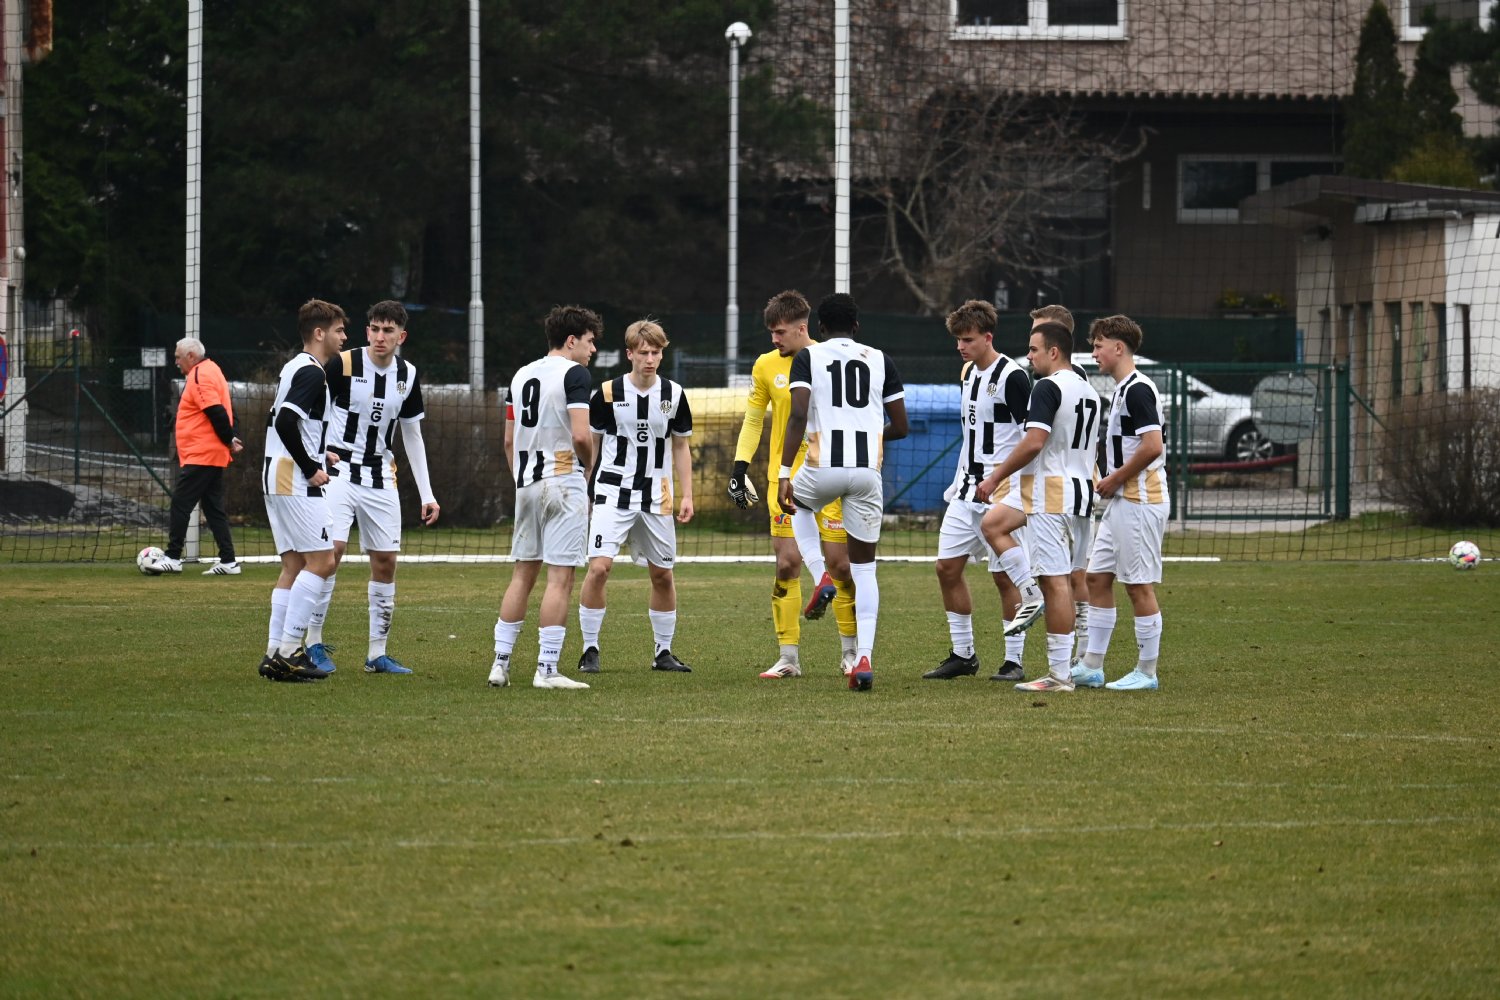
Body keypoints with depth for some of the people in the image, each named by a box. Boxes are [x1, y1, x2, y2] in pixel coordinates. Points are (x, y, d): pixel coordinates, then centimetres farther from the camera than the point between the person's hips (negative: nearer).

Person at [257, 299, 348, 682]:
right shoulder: (311, 373, -13)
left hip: (276, 476, 10)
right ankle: (288, 649, -12)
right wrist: (311, 469, -17)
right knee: (320, 561, -9)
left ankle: (276, 654, 7)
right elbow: (286, 421, -24)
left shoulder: (294, 368, 18)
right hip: (295, 482, -10)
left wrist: (316, 456, 18)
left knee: (294, 566, 10)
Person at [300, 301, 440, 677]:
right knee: (331, 552, -17)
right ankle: (313, 643, -7)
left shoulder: (408, 375, 5)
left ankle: (377, 653, 10)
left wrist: (426, 494, 10)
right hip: (339, 472, -5)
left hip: (381, 479, 5)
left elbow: (412, 437, 13)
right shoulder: (342, 364, -10)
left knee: (385, 562, 3)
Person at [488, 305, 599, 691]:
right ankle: (546, 669, -8)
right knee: (560, 578, -5)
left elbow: (509, 440, 16)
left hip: (527, 484, 7)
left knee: (522, 575, 13)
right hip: (563, 482, -7)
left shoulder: (521, 376, 13)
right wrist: (588, 461, 1)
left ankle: (500, 663, 10)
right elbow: (581, 434, -19)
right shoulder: (574, 374, -10)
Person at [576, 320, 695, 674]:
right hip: (613, 494, -3)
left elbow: (681, 447, 12)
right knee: (599, 567, -17)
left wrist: (687, 495, 6)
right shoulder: (607, 393, -5)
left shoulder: (674, 395, 3)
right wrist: (582, 491, 2)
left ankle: (664, 652, 22)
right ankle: (590, 650, -6)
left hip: (656, 498, 3)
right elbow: (590, 444, 5)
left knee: (662, 575, 8)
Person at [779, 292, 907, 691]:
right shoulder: (880, 360, 11)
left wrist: (784, 474, -10)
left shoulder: (808, 357, 3)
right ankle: (864, 657, -3)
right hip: (868, 470, 2)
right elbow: (900, 427, 12)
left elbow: (798, 415, -10)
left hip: (823, 467, -2)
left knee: (796, 503, 34)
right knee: (864, 568, 10)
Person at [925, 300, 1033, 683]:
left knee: (1004, 575, -4)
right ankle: (962, 655, 16)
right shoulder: (968, 373, 12)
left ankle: (1014, 661, 4)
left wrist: (1007, 482, -19)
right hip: (967, 490, 8)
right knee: (947, 567, 6)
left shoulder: (1012, 377, -14)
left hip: (1001, 492, -8)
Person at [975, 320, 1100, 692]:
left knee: (1054, 580, -8)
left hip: (1050, 490, -10)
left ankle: (1060, 674, -7)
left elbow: (1034, 442, -22)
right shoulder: (1088, 390, 14)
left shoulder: (1048, 387, -14)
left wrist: (997, 476, -12)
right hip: (1078, 485, 10)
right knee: (993, 523, 21)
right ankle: (1032, 594, 11)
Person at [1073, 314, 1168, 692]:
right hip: (1120, 503, 11)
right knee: (1097, 577, 11)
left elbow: (1152, 446, -24)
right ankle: (1091, 667, 16)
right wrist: (1109, 483, 12)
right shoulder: (1122, 391, 15)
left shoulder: (1137, 391, -16)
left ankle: (1147, 672, 3)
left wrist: (1114, 480, -15)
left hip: (1139, 502, -11)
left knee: (1139, 585, -4)